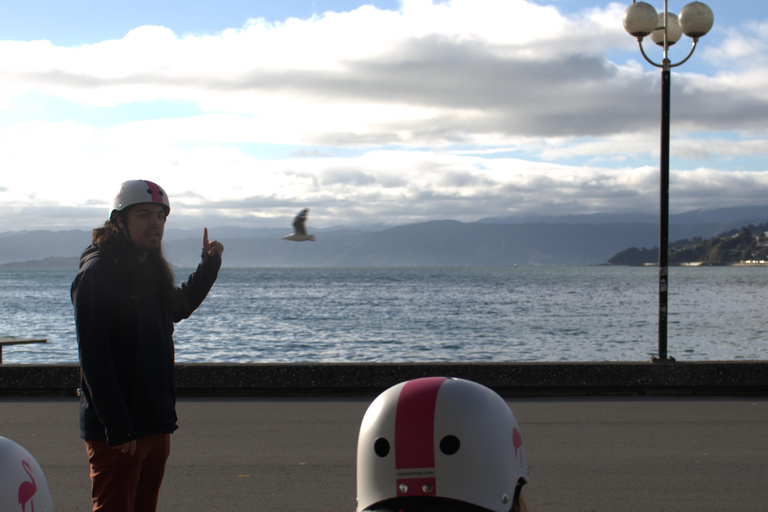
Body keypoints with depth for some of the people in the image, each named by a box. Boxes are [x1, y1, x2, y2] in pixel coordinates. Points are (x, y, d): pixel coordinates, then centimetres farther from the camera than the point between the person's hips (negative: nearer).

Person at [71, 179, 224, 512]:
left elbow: (178, 307, 35)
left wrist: (209, 266, 21)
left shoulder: (153, 271, 13)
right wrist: (117, 428, -23)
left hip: (155, 424, 8)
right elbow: (93, 357, -18)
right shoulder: (97, 273, -13)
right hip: (116, 432, -8)